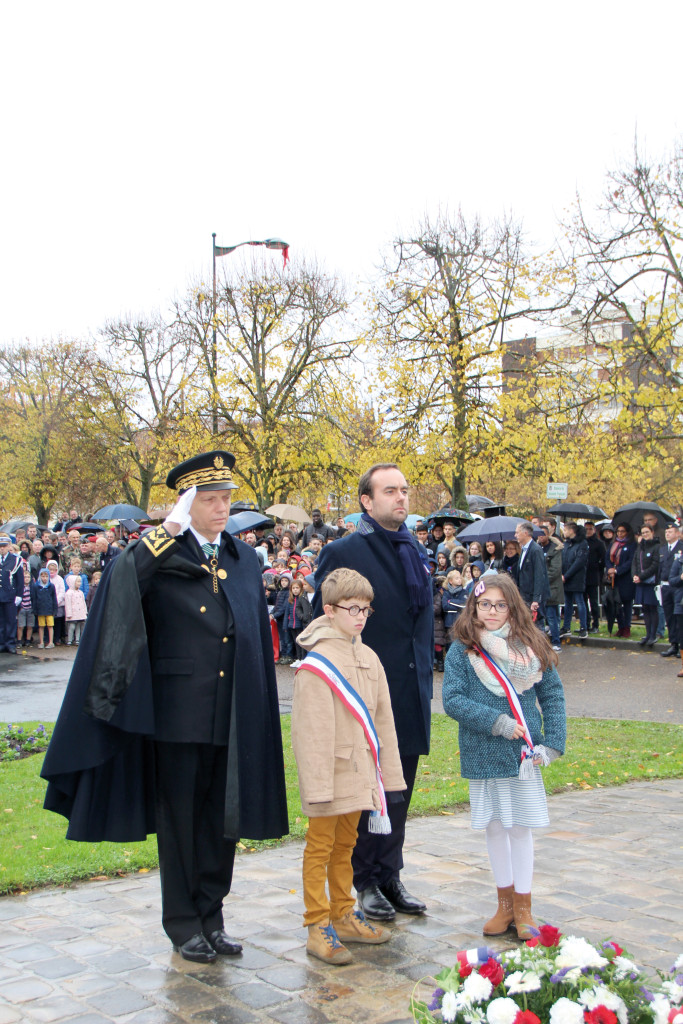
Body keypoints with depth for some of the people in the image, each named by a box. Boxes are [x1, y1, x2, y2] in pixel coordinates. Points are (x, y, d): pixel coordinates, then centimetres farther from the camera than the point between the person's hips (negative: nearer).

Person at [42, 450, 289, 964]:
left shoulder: (244, 560, 9)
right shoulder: (162, 555, -5)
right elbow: (121, 580, -28)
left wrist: (258, 704, 11)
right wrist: (168, 532, -27)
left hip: (232, 714, 4)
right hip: (178, 711, -4)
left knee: (224, 818, 11)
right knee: (180, 819, 8)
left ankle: (211, 916, 26)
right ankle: (183, 923, 22)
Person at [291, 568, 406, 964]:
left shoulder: (369, 658, 9)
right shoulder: (317, 662, -14)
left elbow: (382, 719, 13)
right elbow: (311, 729, -17)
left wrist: (389, 770, 12)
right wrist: (317, 784, -20)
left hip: (358, 769, 7)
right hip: (330, 771, -7)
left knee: (345, 844, 18)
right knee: (320, 848, 2)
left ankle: (343, 916, 29)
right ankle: (318, 927, 9)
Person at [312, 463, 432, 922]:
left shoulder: (414, 551, 11)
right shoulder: (343, 553, -10)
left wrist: (425, 677, 14)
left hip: (410, 693, 6)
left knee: (399, 791, 14)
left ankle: (391, 877, 26)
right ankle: (367, 883, 19)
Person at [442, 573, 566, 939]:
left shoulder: (531, 647, 0)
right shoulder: (462, 650, -5)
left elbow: (552, 695, 4)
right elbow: (452, 700, -11)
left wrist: (551, 744, -5)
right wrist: (498, 723, -18)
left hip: (523, 754, 0)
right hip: (483, 754, 0)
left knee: (521, 828, 5)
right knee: (495, 828, 11)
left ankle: (523, 908, 19)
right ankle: (505, 903, 26)